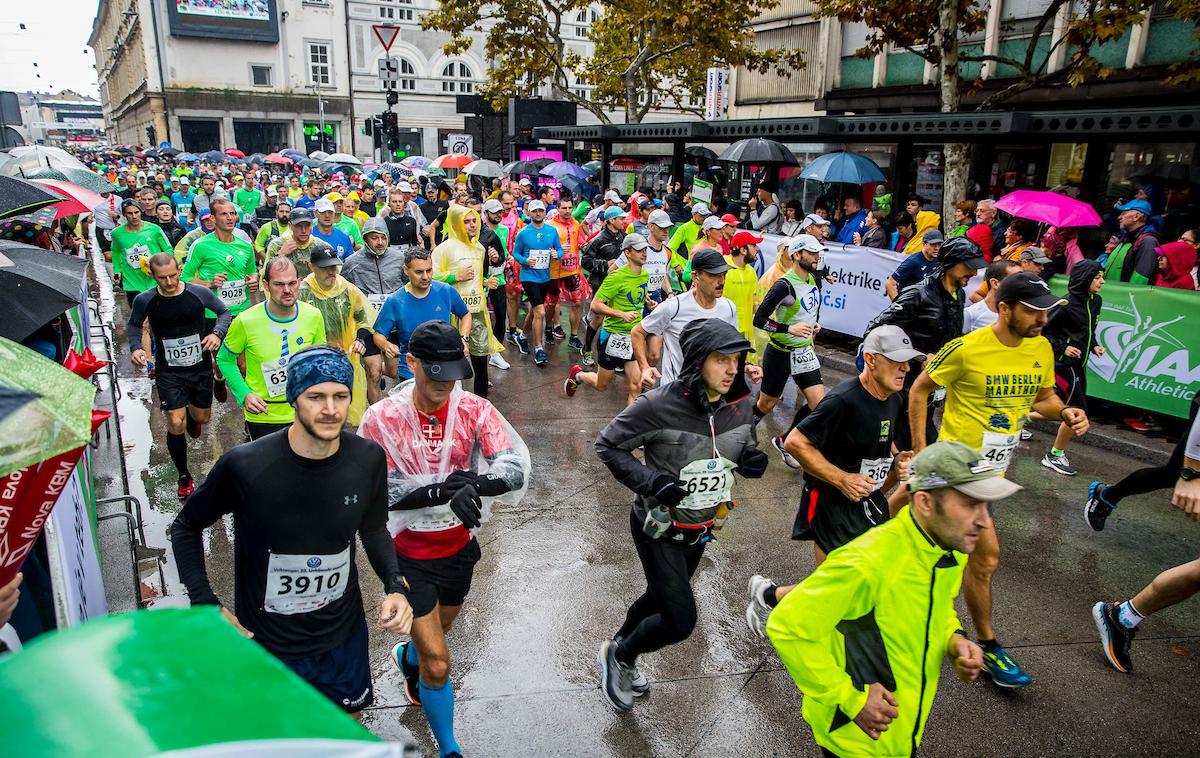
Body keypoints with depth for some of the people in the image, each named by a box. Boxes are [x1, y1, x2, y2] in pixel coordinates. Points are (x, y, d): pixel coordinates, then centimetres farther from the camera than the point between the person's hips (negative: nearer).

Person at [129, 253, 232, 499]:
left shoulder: (199, 293, -13)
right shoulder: (144, 301, -11)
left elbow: (224, 312, 2)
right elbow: (133, 325, 8)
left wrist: (217, 333, -17)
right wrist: (135, 348, -11)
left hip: (201, 367, 1)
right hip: (168, 372, -1)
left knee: (202, 417, 17)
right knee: (176, 425, -8)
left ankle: (192, 417, 59)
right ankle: (184, 478, 12)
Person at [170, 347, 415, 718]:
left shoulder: (368, 459, -14)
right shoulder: (245, 465, -24)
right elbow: (186, 527, -5)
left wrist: (395, 586, -13)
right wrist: (207, 605, -12)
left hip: (343, 634, 3)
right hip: (264, 642, -2)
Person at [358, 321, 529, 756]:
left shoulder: (475, 411, -12)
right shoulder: (381, 419, -16)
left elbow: (516, 470, -23)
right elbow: (380, 492, -19)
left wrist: (474, 483, -43)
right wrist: (443, 490, -34)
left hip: (459, 548, 3)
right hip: (409, 555, -3)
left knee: (435, 639, 27)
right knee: (438, 665, -5)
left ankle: (407, 659, 63)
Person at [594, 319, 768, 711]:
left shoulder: (740, 405, -11)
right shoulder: (660, 405, -27)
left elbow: (744, 448, 9)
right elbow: (607, 445, -16)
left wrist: (752, 460, -15)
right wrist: (648, 479, -29)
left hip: (700, 528, 6)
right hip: (659, 528, -6)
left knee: (662, 597, 25)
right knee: (681, 621, -6)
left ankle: (619, 653, 53)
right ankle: (619, 654, 25)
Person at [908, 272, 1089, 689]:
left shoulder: (1041, 349, 0)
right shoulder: (966, 349, -18)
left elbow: (1044, 397, 15)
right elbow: (919, 390, -8)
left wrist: (1065, 411, -9)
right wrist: (919, 448, -10)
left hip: (996, 465, 6)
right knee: (987, 554, -5)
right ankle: (988, 646, 13)